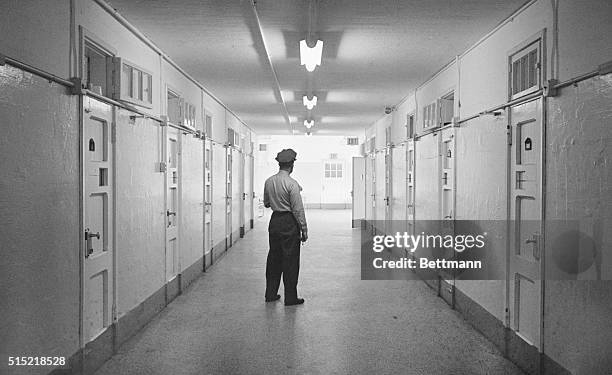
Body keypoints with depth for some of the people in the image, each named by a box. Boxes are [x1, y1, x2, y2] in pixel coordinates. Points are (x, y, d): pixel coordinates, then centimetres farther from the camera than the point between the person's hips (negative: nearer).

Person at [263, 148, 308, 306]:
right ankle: (290, 297, 10)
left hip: (274, 221, 6)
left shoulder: (268, 181, 2)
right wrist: (304, 229, -8)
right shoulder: (292, 184, -16)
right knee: (290, 260, 3)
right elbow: (298, 209, -15)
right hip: (289, 223, -6)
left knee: (274, 257, 16)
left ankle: (271, 294, 25)